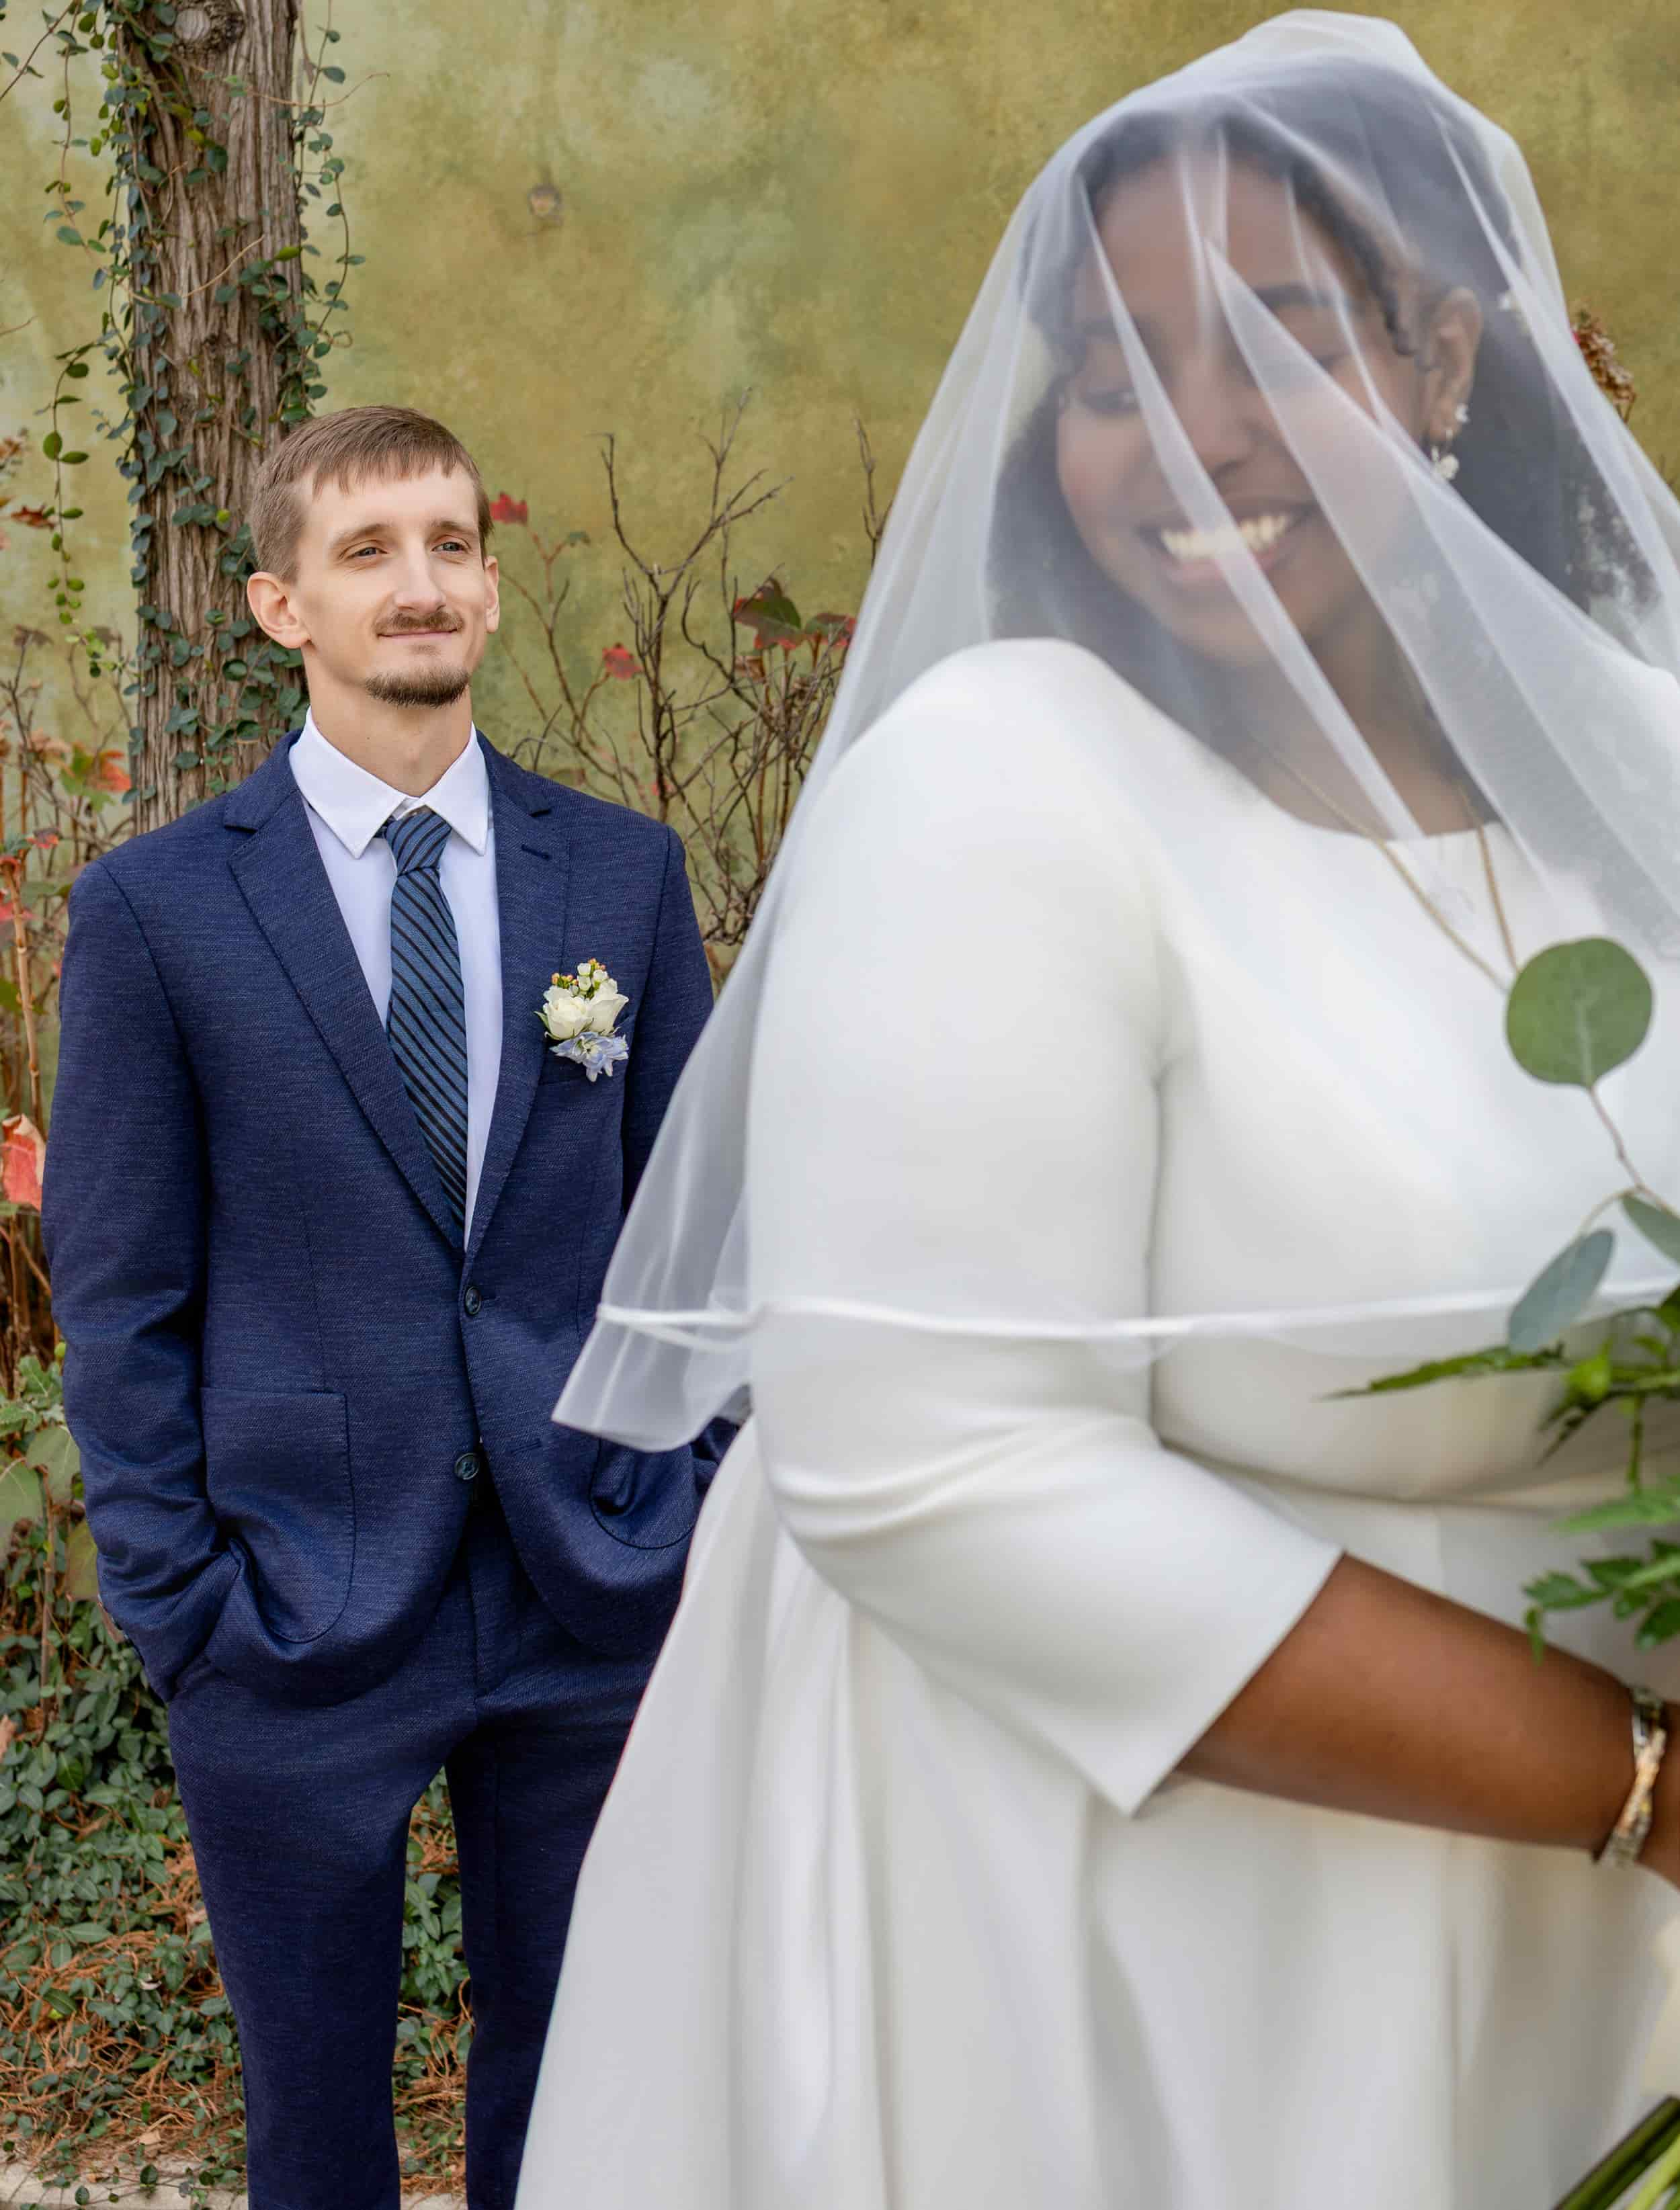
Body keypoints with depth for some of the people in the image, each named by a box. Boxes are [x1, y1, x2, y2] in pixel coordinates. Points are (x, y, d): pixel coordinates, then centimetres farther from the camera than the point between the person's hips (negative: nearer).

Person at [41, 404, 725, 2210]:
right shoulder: (158, 906, -4)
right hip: (294, 1632, -1)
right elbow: (119, 1296, -2)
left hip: (595, 1605, 2)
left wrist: (702, 1516, 1)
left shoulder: (625, 874, 4)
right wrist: (174, 1605, -6)